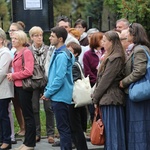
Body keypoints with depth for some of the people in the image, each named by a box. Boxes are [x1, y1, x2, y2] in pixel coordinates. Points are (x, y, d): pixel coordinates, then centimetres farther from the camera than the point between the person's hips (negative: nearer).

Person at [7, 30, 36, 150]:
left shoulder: (26, 52, -13)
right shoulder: (16, 53, 13)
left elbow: (28, 71, -21)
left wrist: (14, 76, -13)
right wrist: (12, 75, 2)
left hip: (24, 86, -9)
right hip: (18, 86, 9)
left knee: (28, 115, -2)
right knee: (25, 114, 13)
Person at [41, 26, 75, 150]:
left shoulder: (62, 55, -18)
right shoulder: (57, 53, 12)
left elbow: (60, 78, -22)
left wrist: (48, 93, -14)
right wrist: (48, 90, 13)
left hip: (60, 96, -10)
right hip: (58, 96, 10)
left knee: (63, 128, -4)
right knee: (64, 127, 16)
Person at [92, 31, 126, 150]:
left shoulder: (115, 58, -14)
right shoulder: (111, 57, 16)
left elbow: (105, 80, -14)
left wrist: (96, 98, -8)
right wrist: (96, 97, 12)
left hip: (111, 99, -9)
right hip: (109, 99, 9)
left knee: (112, 132, -6)